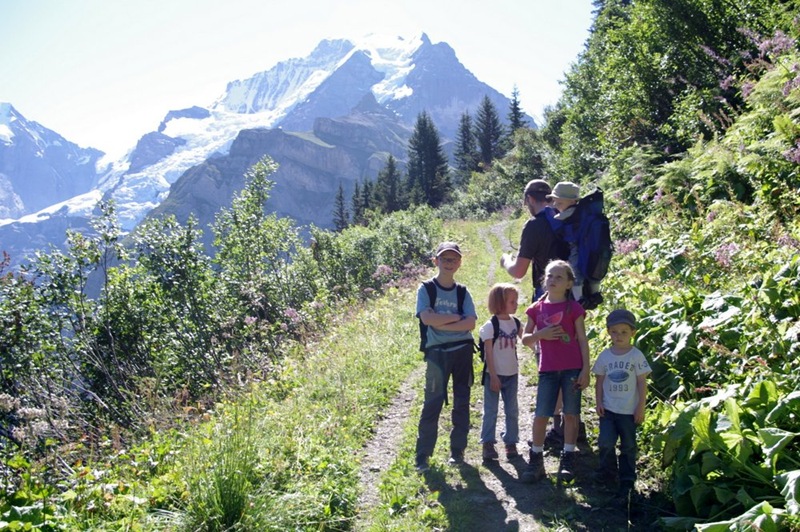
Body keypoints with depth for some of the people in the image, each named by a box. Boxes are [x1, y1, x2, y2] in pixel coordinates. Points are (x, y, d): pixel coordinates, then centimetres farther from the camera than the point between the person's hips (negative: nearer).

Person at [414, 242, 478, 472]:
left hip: (463, 350, 3)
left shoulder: (462, 292, 7)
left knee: (462, 402, 8)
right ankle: (423, 453, 2)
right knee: (433, 402, -4)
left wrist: (440, 323, -14)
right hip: (437, 352, -3)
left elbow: (471, 323, -6)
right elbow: (427, 318, -15)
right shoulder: (426, 289, 1)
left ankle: (458, 450, 19)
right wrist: (456, 317, -9)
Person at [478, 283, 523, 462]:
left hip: (512, 374, 5)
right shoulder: (490, 325, -13)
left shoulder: (515, 322, 3)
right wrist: (493, 376, -14)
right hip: (494, 374, -5)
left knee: (512, 410, 10)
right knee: (491, 410, 3)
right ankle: (488, 443, 10)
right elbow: (488, 353, -13)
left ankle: (511, 443, 20)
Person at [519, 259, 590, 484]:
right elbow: (525, 339, 8)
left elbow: (582, 340, -1)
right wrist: (541, 334, -12)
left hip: (572, 369, -2)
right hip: (548, 370, 2)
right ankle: (536, 461, 10)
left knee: (570, 414, 5)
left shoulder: (573, 308, -1)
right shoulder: (537, 308, 6)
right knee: (540, 415, 1)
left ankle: (568, 460, 16)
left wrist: (585, 369, -6)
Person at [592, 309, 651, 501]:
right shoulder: (605, 355, 1)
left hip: (629, 411, -1)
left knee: (628, 447, 8)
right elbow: (599, 381, 7)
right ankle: (607, 475, 14)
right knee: (605, 443, -8)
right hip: (608, 409, 2)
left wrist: (641, 408, -6)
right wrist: (598, 402, 0)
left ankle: (627, 482, 19)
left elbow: (642, 383, -4)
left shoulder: (636, 356, -7)